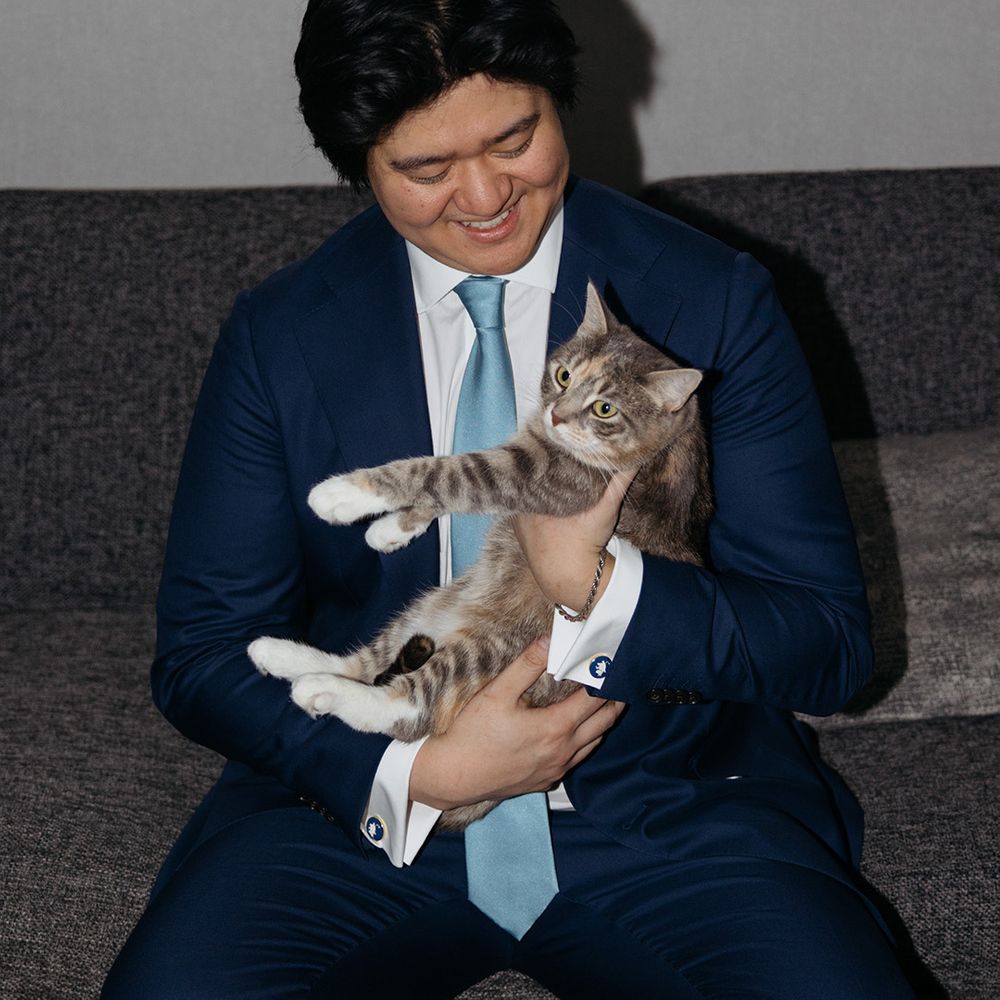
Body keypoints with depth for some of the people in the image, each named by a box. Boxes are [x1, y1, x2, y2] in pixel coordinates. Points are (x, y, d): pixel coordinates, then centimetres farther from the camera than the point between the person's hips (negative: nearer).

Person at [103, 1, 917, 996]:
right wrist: (415, 768, -14)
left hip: (666, 802, 0)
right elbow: (201, 653, 2)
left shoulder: (718, 304, -3)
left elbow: (830, 642, -4)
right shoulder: (279, 335, 0)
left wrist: (597, 586, -21)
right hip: (364, 810, 1)